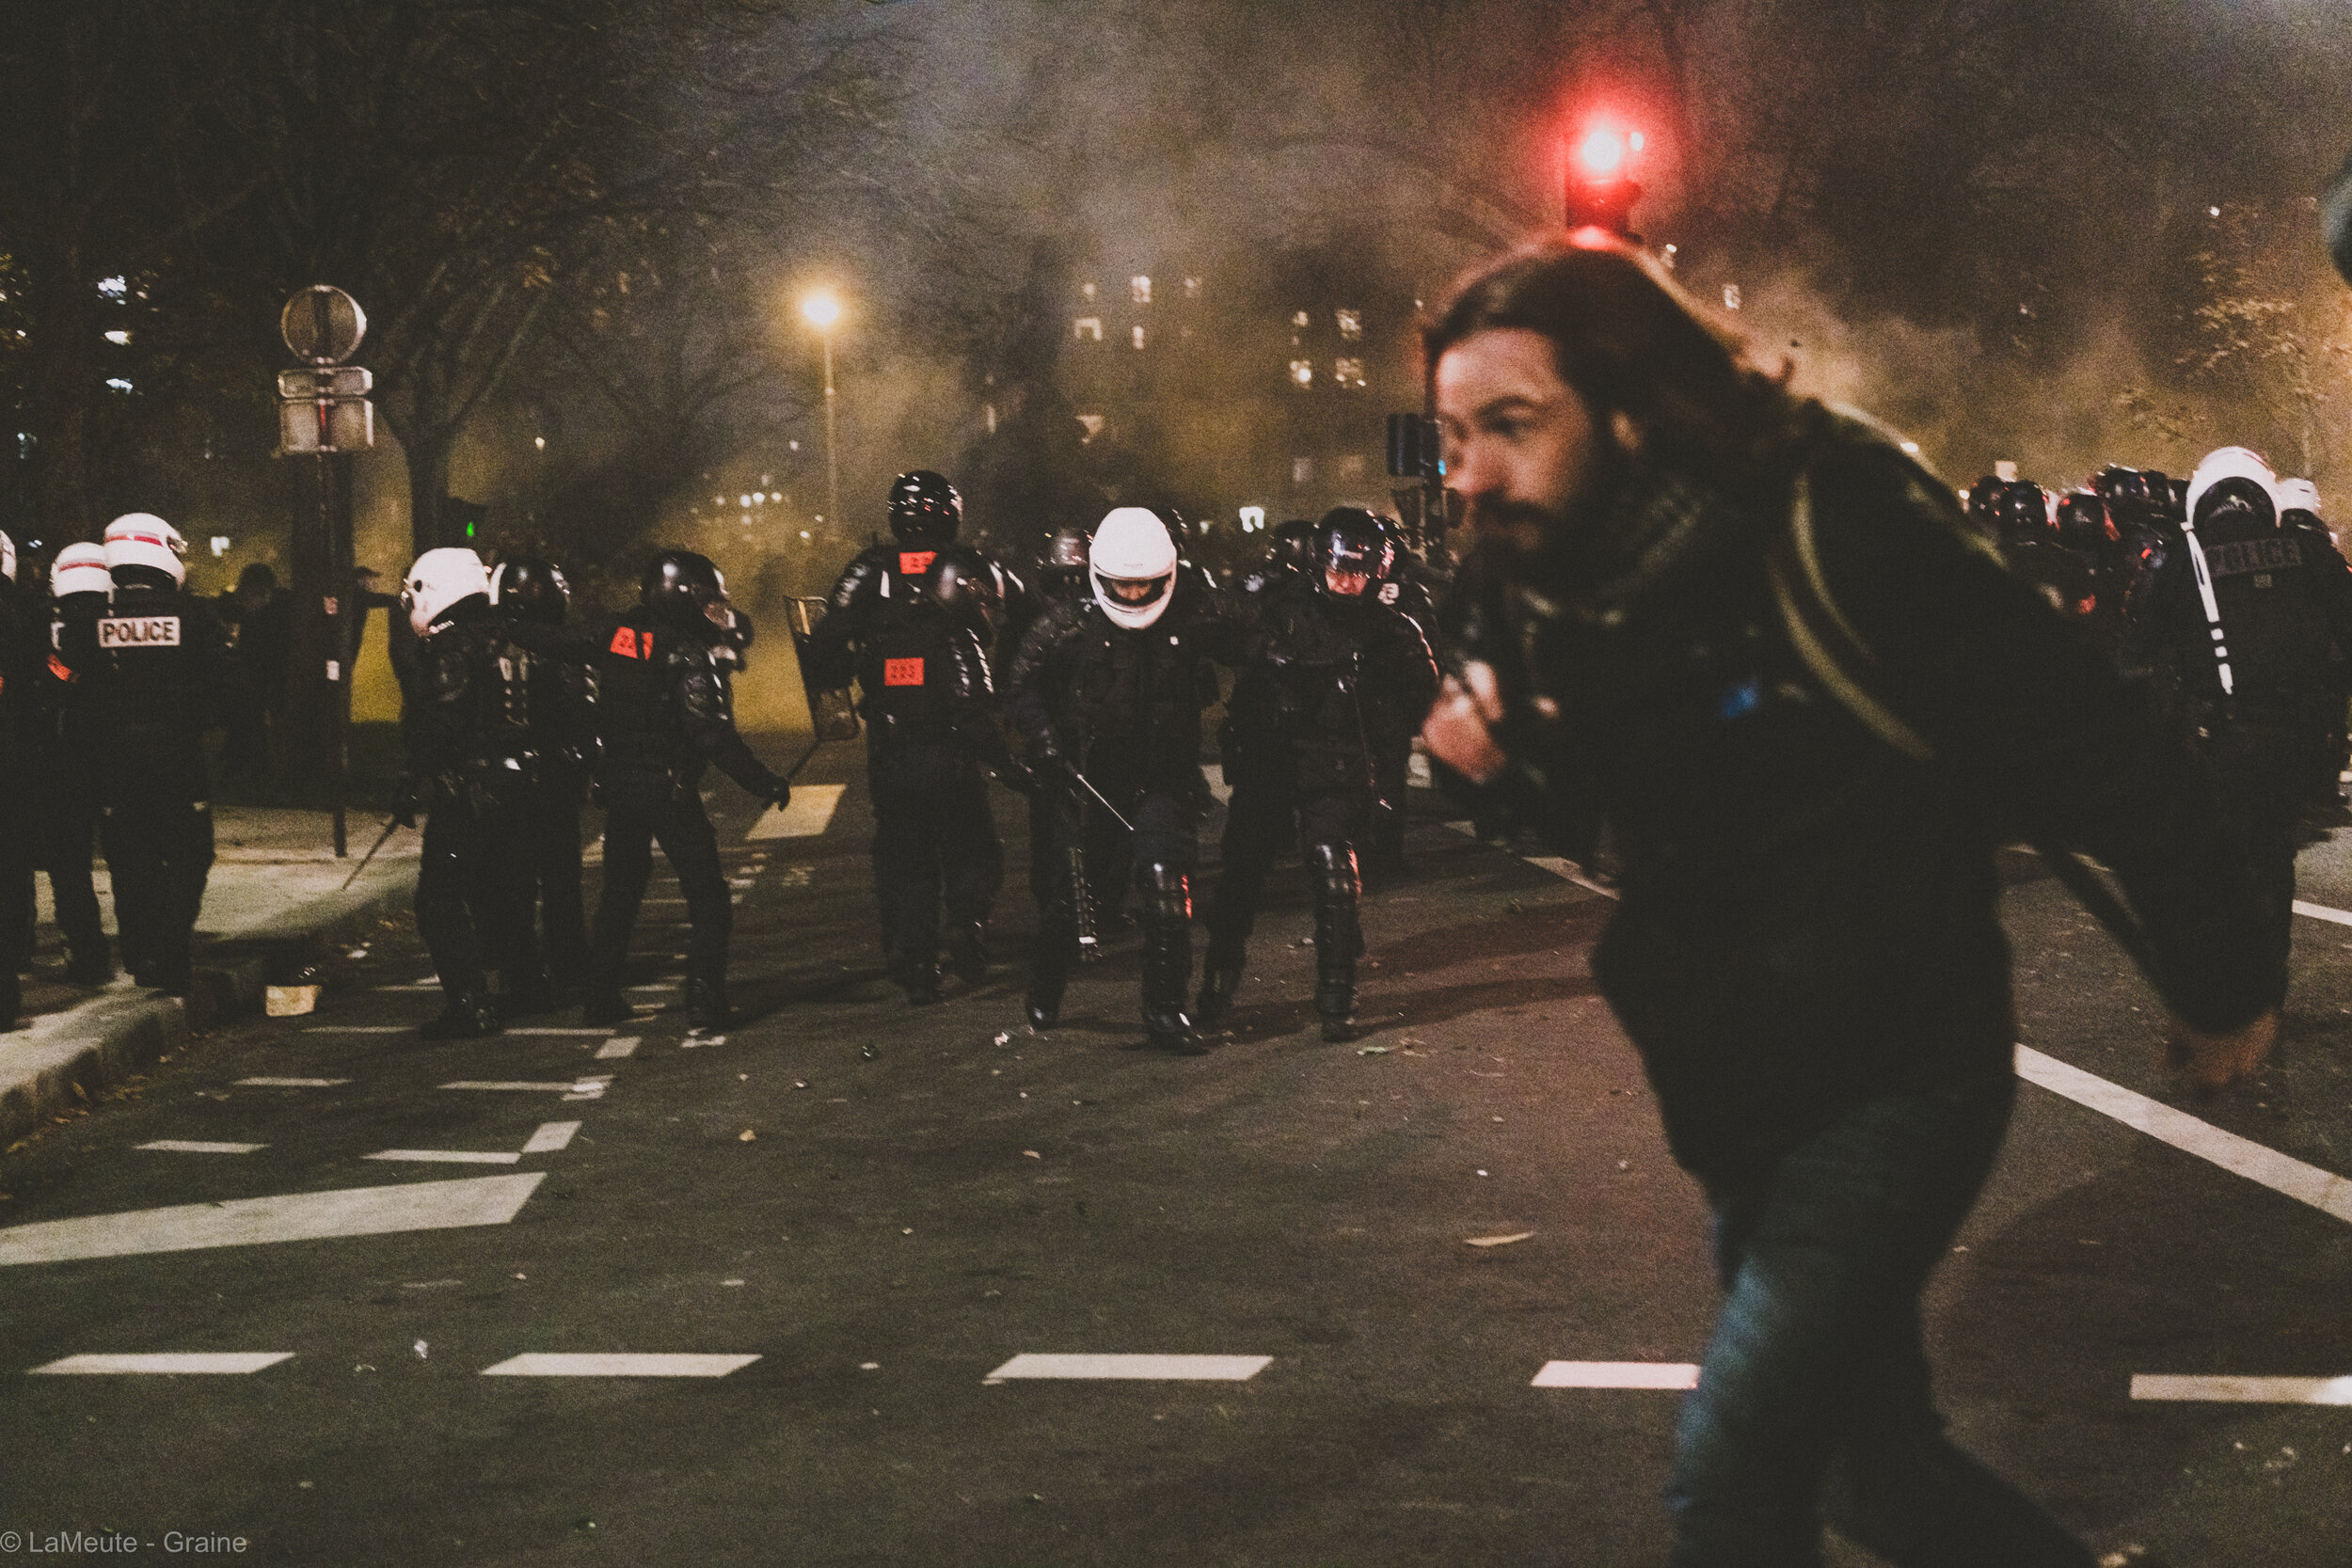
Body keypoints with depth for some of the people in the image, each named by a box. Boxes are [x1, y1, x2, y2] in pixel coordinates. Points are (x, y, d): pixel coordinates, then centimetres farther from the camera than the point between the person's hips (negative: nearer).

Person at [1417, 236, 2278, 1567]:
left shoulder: (1838, 540, -22)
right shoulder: (1529, 589, -2)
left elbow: (2104, 751, -16)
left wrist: (2222, 986, -6)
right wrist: (1498, 759, -10)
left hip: (1896, 1087, -7)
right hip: (1734, 1107, 7)